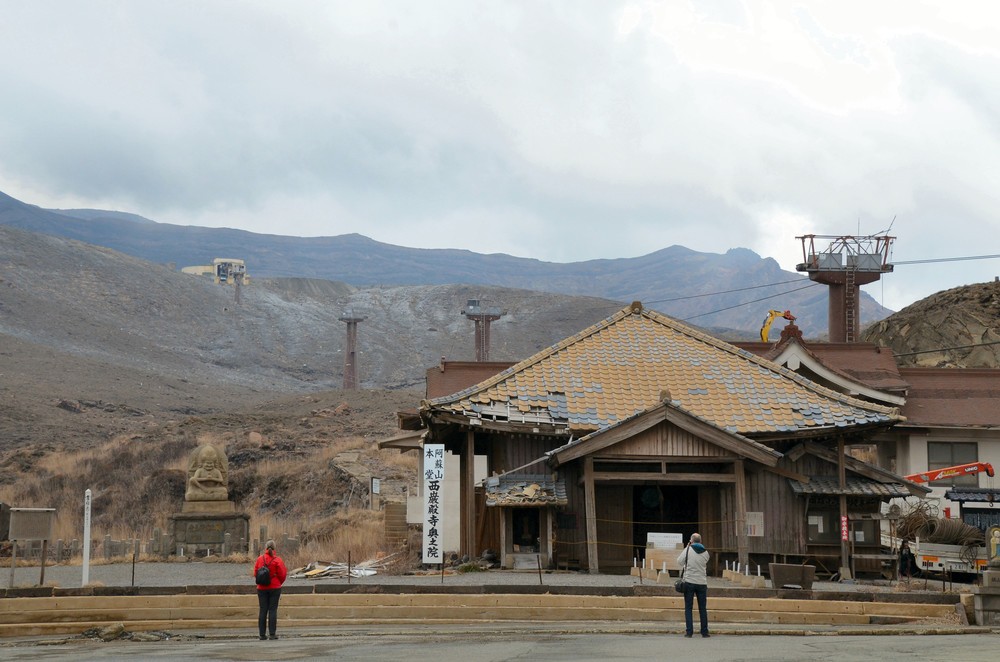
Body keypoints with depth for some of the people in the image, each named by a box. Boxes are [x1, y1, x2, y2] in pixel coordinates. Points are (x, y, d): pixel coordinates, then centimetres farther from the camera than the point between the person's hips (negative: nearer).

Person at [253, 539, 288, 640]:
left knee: (262, 610, 5)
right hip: (275, 588, -2)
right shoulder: (277, 560, -9)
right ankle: (272, 634, -4)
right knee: (273, 610, 0)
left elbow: (255, 573, 3)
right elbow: (282, 575, -6)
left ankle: (262, 634, 4)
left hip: (262, 588, 2)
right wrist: (279, 583, 14)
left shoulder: (260, 559, -2)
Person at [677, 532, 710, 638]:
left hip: (689, 582, -2)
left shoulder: (688, 550, -6)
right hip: (702, 583, 2)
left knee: (688, 608, 2)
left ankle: (689, 631, -5)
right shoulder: (705, 552, 3)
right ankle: (704, 631, 8)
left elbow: (679, 562, -1)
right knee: (703, 608, 9)